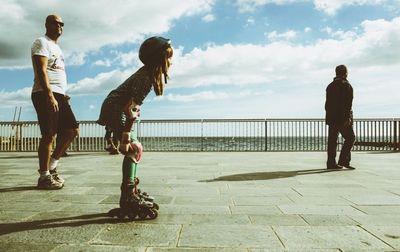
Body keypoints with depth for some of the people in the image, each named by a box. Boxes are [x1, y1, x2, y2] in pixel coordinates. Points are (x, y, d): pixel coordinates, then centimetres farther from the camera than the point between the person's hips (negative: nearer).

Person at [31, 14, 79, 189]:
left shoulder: (56, 47, 26)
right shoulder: (42, 43, -2)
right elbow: (41, 71, -15)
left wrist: (62, 94, 16)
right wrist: (50, 96, -25)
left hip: (58, 96, 9)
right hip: (46, 95, -9)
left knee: (72, 130, 6)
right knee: (49, 136, -9)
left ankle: (52, 165, 15)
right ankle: (44, 177, -1)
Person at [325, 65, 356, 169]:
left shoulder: (330, 86, 14)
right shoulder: (346, 85, -7)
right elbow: (347, 104, -15)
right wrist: (348, 118, -17)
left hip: (331, 118, 7)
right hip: (342, 117, -7)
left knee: (332, 140, 6)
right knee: (350, 138, 3)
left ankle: (331, 163, 7)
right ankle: (343, 160, -4)